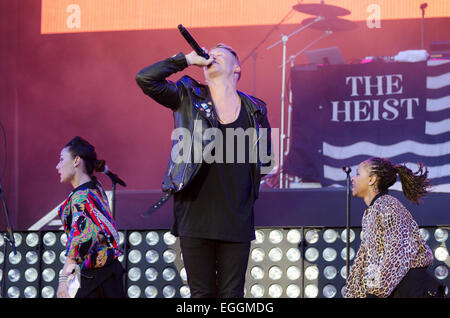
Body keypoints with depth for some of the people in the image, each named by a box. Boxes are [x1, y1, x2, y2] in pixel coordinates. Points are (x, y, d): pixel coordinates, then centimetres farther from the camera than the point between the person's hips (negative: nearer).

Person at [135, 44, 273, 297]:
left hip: (237, 221, 1)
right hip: (196, 217, -1)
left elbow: (265, 159, 20)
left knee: (232, 294, 3)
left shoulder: (255, 110, 9)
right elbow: (145, 78, -6)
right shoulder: (188, 98, 5)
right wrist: (187, 59, -1)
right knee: (201, 294, 4)